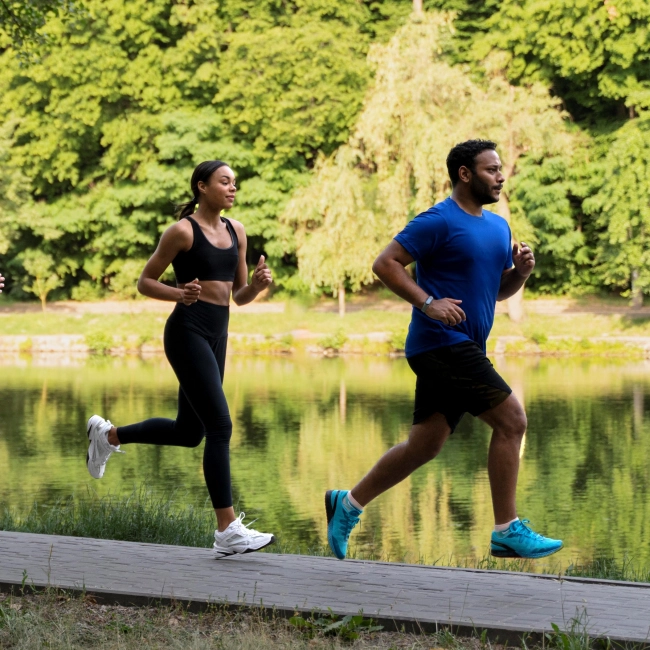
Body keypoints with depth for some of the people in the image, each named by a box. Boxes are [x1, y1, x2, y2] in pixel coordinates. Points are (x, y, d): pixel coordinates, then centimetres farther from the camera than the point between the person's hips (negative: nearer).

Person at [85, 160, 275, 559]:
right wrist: (179, 294, -20)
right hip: (188, 333, -8)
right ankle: (228, 532, -12)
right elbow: (145, 282, -2)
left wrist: (259, 284, -6)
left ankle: (109, 435, 37)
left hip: (217, 337, 8)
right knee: (220, 426, -14)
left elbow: (239, 296, 16)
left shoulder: (236, 231, 13)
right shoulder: (183, 231, -6)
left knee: (189, 432, 15)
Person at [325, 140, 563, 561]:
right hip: (442, 342, -9)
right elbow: (385, 263, -13)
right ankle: (508, 532, -8)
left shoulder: (498, 227, 17)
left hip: (464, 350, 9)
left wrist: (521, 270, 3)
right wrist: (428, 302, -23)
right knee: (511, 418, -13)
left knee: (425, 446, 12)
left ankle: (349, 503, 24)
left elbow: (498, 290, 24)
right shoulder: (438, 222, -10)